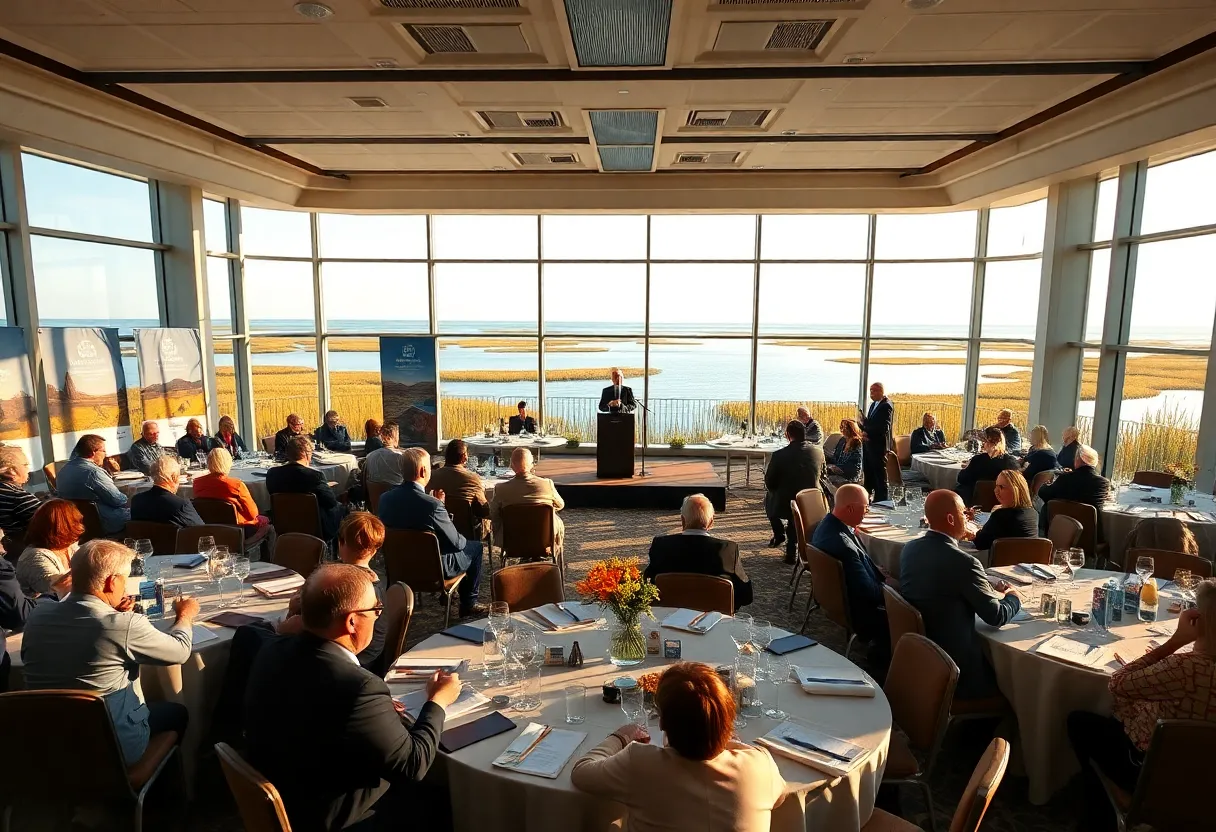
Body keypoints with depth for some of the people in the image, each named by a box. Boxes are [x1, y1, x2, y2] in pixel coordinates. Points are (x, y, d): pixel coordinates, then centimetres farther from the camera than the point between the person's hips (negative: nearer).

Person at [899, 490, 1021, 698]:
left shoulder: (909, 548, -2)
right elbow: (997, 617, -12)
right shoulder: (964, 562, -24)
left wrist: (988, 590, 15)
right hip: (952, 669, -7)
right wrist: (1013, 596, 8)